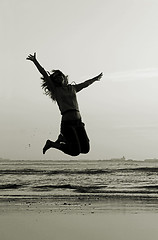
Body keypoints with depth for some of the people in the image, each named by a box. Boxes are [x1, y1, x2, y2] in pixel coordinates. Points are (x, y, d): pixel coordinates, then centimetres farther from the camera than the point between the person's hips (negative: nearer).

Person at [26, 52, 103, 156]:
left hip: (79, 122, 6)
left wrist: (96, 78, 51)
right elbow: (44, 74, -2)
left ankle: (63, 138, 25)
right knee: (75, 151, -10)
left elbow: (85, 84, 37)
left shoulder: (72, 88, 20)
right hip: (67, 123, -6)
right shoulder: (55, 90, 5)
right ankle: (51, 144, 12)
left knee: (85, 149, 4)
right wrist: (35, 61, -8)